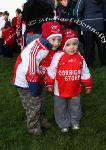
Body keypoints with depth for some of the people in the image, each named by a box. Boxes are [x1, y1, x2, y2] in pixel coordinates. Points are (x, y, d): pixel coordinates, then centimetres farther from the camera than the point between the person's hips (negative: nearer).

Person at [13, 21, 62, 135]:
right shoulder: (37, 49, -35)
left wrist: (41, 83, 11)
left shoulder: (51, 48, -6)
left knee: (39, 100, 23)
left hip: (36, 78, 9)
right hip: (25, 79, -9)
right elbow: (30, 71, -32)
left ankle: (40, 120, 44)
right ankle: (34, 127, 21)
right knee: (33, 104, 1)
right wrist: (34, 86, -23)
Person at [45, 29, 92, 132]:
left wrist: (88, 86, 10)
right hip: (60, 90, -2)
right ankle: (63, 124, 34)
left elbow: (85, 73, 5)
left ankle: (75, 122, 42)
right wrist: (49, 84, -6)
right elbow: (51, 71, -10)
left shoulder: (80, 58, -6)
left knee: (75, 108, 19)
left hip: (75, 90, 3)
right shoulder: (58, 56, -18)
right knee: (61, 109, 14)